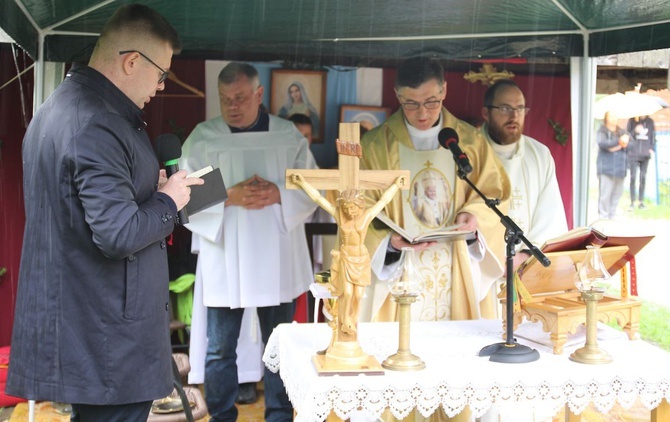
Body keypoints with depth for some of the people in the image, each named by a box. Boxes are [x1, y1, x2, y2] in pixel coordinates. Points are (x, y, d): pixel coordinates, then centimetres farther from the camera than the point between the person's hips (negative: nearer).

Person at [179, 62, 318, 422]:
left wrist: (278, 195, -15)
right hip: (223, 261, -1)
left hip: (276, 260, 1)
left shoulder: (288, 135, 4)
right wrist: (229, 197, -19)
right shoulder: (202, 137, 0)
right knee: (220, 350, 6)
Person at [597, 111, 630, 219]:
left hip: (619, 167, 6)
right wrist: (619, 141, -21)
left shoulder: (621, 132, 16)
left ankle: (612, 215, 16)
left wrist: (620, 146, -13)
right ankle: (603, 216, -3)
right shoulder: (602, 131, 1)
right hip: (606, 167, -5)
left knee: (618, 192, 5)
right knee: (605, 192, -9)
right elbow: (602, 143, -18)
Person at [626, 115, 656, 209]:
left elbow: (653, 136, 12)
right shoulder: (632, 120, 2)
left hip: (645, 154, 2)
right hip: (633, 154, -2)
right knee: (633, 177, -5)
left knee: (643, 177, 4)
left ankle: (641, 201, 10)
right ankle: (632, 202, 2)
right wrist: (635, 131, -17)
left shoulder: (650, 122, 8)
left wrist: (652, 148, -1)